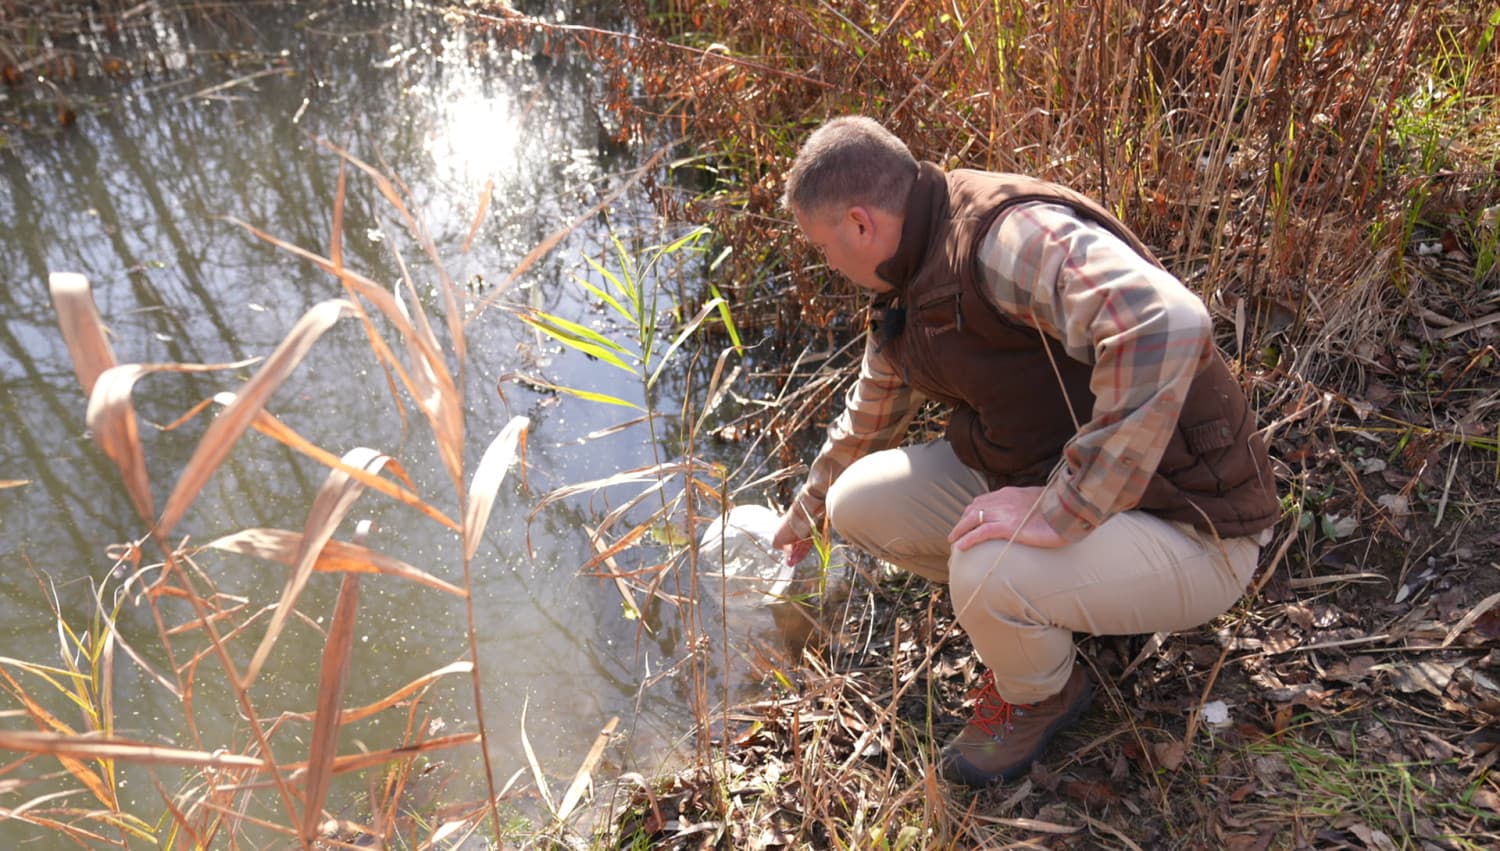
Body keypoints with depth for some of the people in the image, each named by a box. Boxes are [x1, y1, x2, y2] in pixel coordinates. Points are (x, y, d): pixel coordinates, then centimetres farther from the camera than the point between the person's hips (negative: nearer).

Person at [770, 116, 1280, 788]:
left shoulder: (1008, 235, -26)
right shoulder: (909, 286, 5)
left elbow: (1167, 324, -43)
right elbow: (871, 417, 23)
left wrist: (1063, 510, -38)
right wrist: (806, 511, 37)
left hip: (1184, 527, -8)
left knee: (985, 571, -34)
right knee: (857, 503, -1)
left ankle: (1042, 695, 3)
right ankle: (1042, 608, 15)